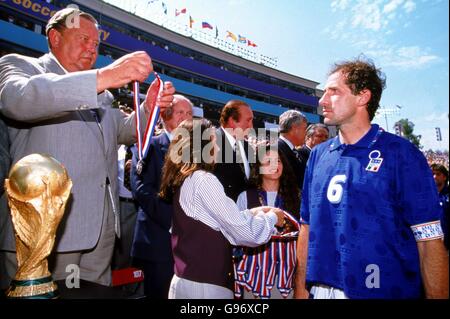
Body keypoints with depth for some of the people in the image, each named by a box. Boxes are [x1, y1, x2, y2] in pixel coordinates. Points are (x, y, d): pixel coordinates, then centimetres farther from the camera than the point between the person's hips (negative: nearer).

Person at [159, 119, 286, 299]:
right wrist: (271, 217, 0)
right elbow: (245, 233, -18)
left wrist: (254, 212, 9)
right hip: (204, 286, -8)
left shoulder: (183, 180, 7)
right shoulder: (203, 180, -18)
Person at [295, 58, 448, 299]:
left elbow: (429, 240, -11)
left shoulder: (400, 153, -10)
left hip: (384, 291, -3)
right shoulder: (318, 155, 3)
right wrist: (300, 290, 3)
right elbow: (307, 227, 5)